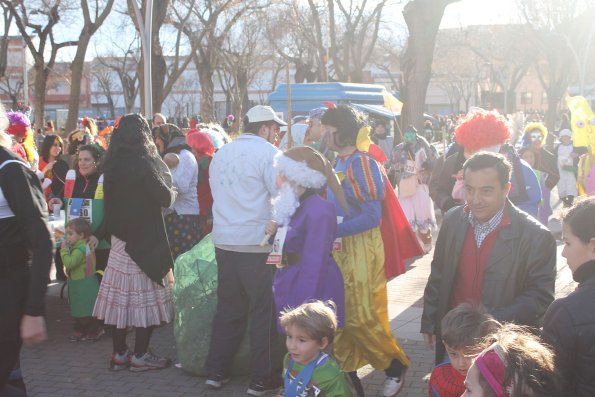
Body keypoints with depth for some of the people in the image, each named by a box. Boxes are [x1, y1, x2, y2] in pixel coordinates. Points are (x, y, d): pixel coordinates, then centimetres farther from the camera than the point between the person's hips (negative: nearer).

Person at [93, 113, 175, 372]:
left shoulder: (112, 164, 5)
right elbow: (165, 198, -14)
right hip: (144, 239, -7)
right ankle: (140, 355, 7)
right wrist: (171, 192, 6)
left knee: (121, 296, 10)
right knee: (145, 298, 2)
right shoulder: (142, 164, -16)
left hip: (119, 237, 7)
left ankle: (119, 354, 17)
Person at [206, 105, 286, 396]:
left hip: (224, 240, 7)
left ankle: (216, 371, 22)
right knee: (264, 311, 4)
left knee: (228, 307, 16)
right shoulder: (267, 152, -8)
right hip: (257, 243, -7)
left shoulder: (221, 153, 13)